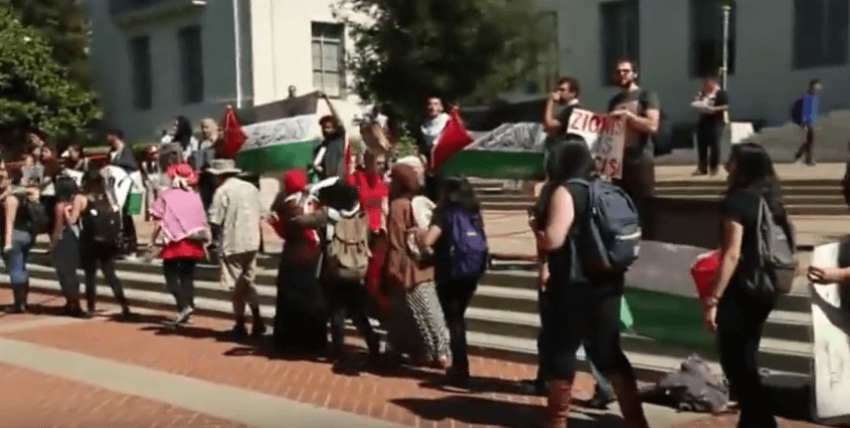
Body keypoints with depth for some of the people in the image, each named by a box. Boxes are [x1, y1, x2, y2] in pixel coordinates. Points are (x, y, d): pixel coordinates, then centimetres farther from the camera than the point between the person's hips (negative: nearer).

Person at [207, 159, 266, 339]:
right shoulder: (251, 187, 10)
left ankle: (240, 325, 11)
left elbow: (215, 221, -14)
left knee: (236, 286, 4)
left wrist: (215, 239, 2)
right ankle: (257, 321, 11)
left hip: (232, 244, -6)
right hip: (252, 242, 6)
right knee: (248, 281, 17)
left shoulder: (223, 191, -10)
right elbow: (260, 214, 11)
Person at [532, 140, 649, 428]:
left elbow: (552, 240, -21)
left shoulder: (564, 191, -12)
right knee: (608, 352, 14)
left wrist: (535, 226, -2)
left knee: (560, 351, 7)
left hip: (573, 286, -7)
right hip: (607, 283, 7)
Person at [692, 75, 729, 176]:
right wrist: (697, 105, 1)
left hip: (715, 122, -6)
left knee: (714, 145, -4)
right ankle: (702, 168, 14)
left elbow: (726, 107, -12)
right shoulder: (701, 93, 13)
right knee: (701, 145, 7)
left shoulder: (720, 93, -6)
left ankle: (714, 168, 4)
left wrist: (713, 109, -22)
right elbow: (696, 102, 24)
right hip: (703, 121, 7)